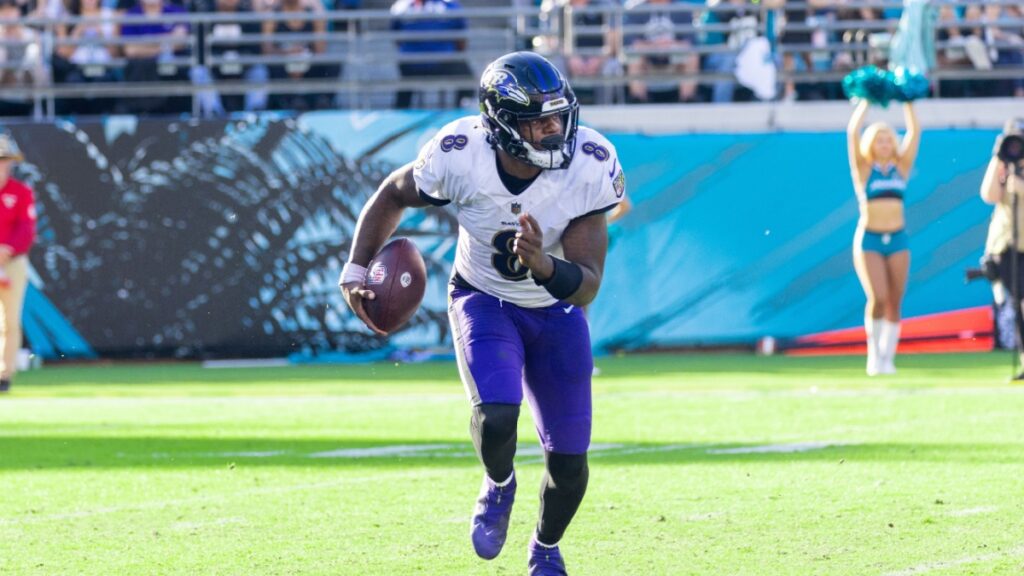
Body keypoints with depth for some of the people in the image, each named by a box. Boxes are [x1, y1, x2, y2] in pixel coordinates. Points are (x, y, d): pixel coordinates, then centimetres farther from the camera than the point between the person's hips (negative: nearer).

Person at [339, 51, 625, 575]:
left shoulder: (591, 168, -29)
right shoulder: (459, 158, -29)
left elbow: (586, 287, -28)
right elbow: (394, 194, -5)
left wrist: (541, 263, -48)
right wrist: (356, 270, -10)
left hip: (556, 312, 1)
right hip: (483, 301, -1)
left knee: (568, 460, 3)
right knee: (495, 418, -28)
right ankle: (498, 486, 9)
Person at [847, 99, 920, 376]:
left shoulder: (900, 168, 10)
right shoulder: (863, 169, 3)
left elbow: (915, 132, 7)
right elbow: (852, 133, -5)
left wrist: (908, 104, 4)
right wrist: (865, 103, -2)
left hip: (897, 240, 3)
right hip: (869, 240, -3)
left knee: (894, 304, 0)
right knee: (878, 299, -15)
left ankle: (887, 358, 5)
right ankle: (874, 352, 1)